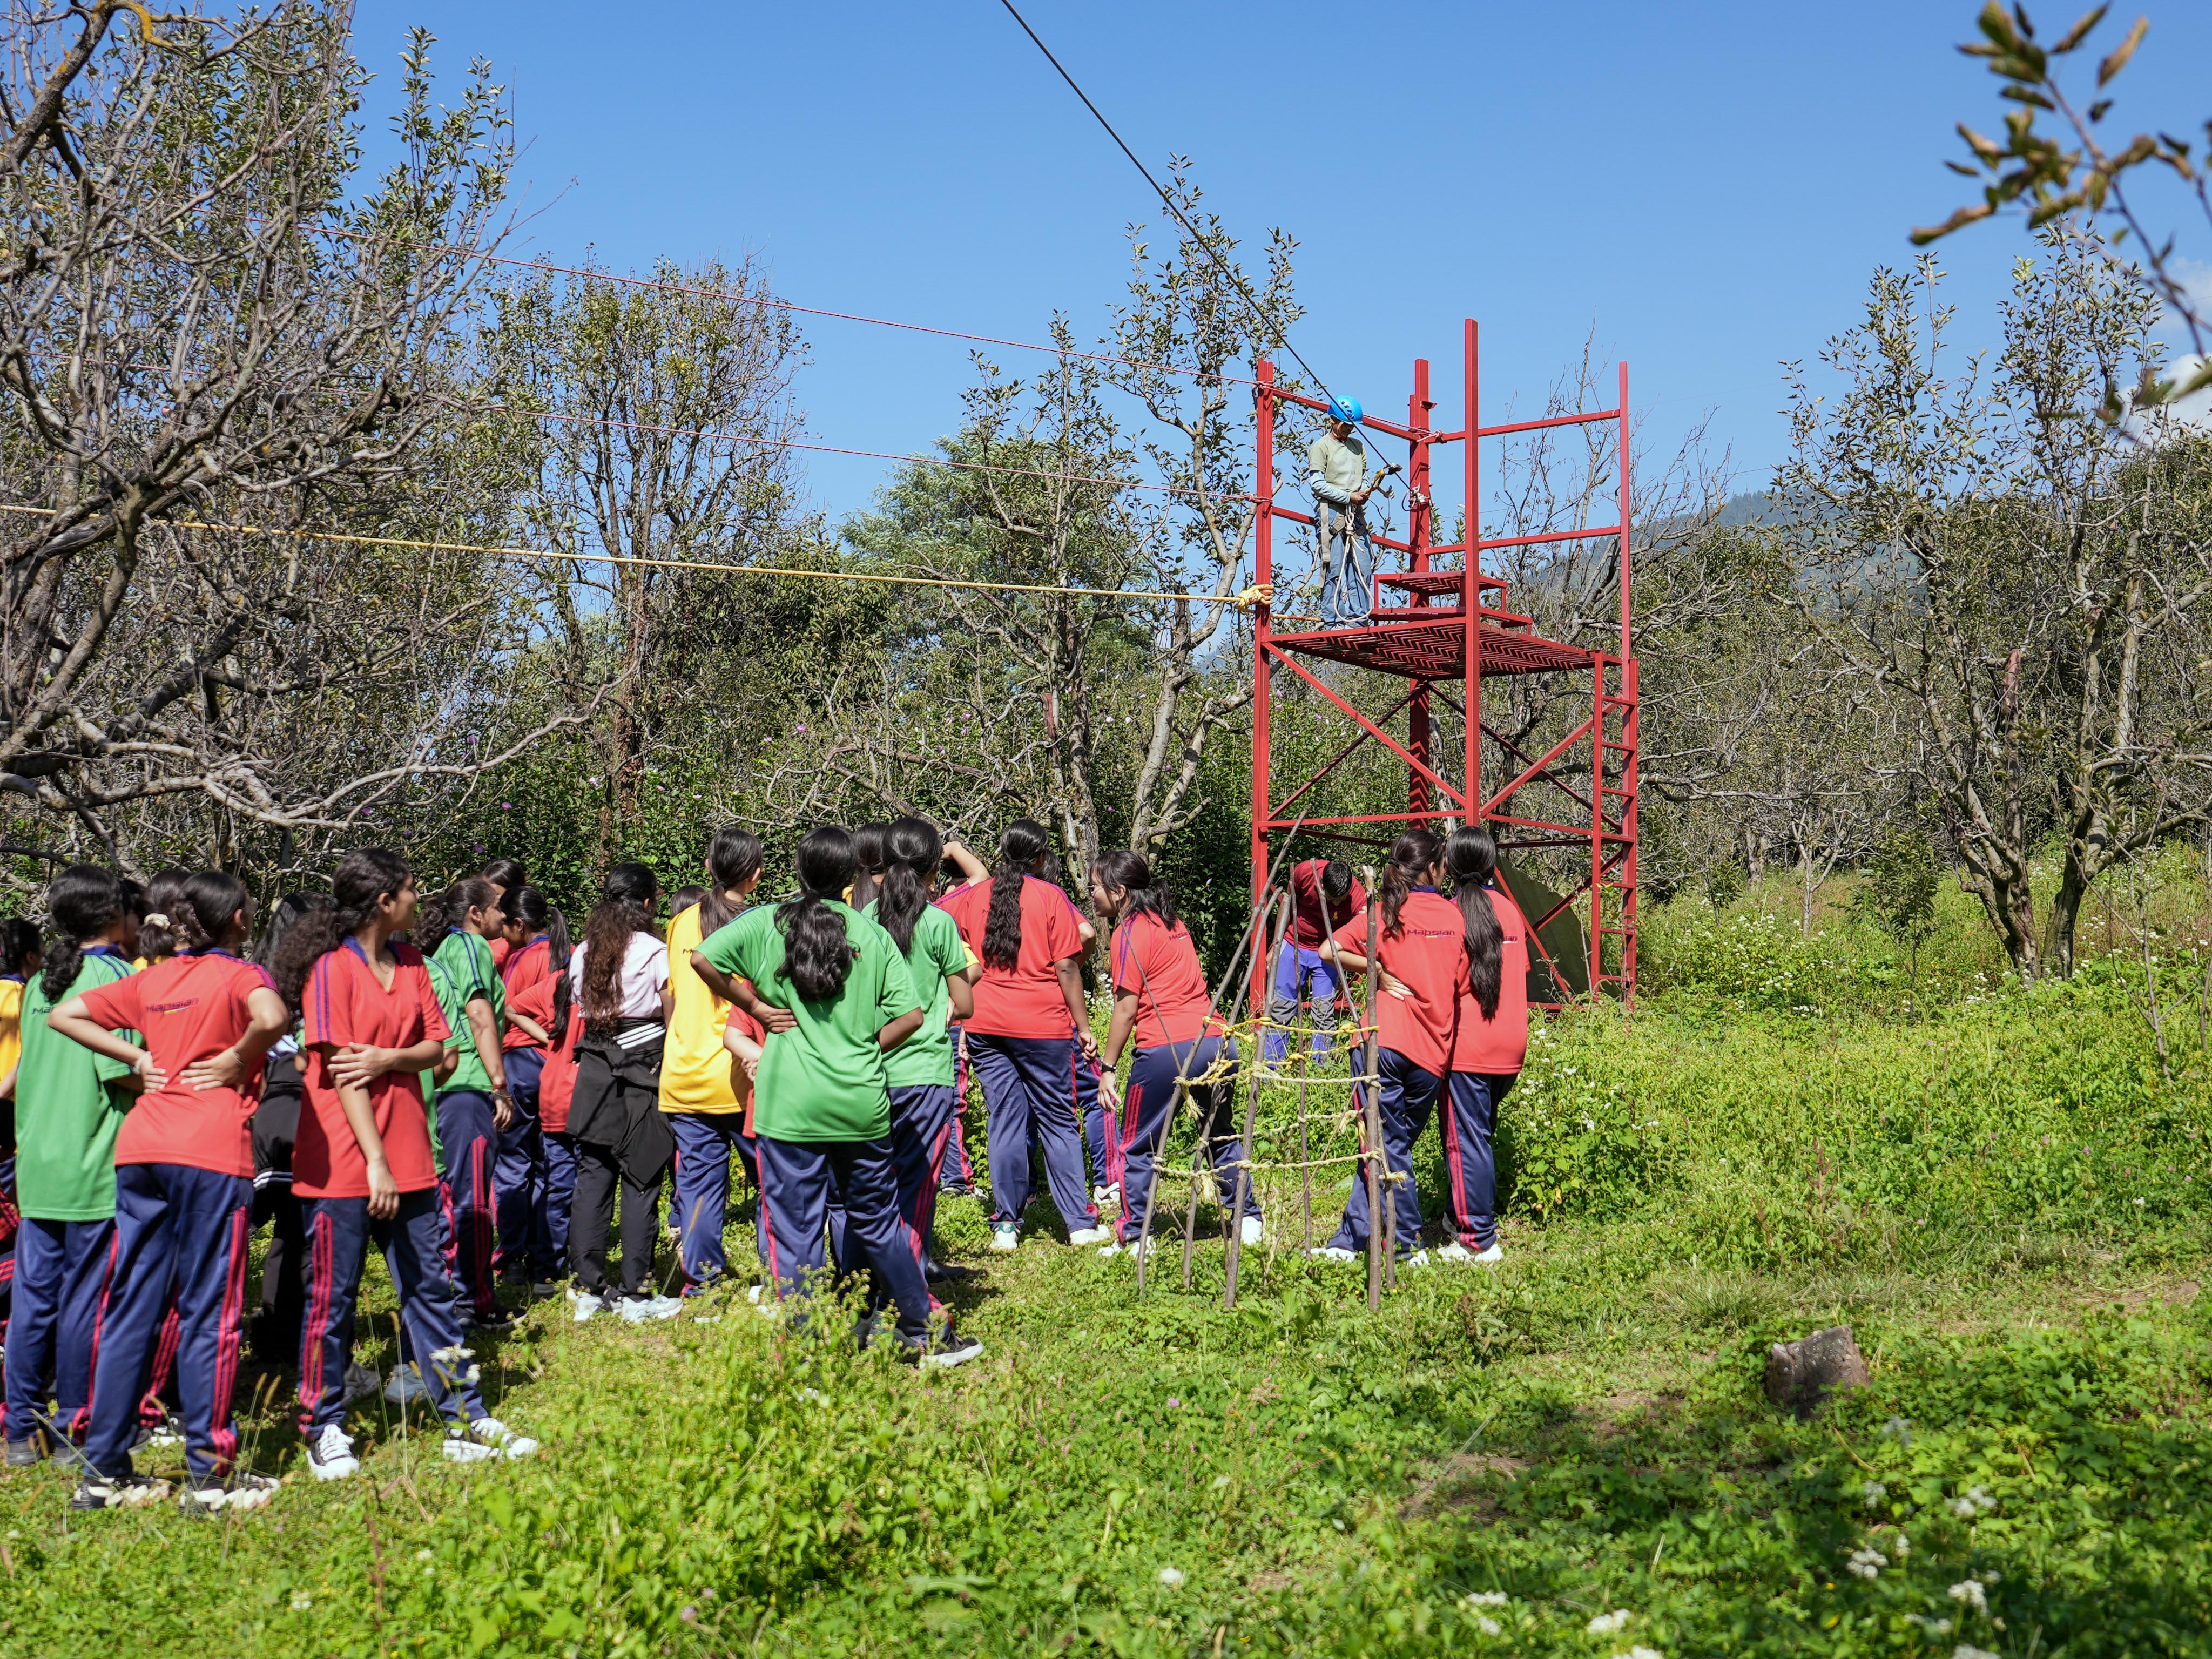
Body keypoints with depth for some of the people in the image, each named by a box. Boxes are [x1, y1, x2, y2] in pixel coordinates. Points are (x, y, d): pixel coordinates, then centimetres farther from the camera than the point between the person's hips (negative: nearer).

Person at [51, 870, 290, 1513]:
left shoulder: (148, 981, 15)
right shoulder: (240, 975, -3)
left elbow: (63, 1015, 19)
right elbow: (271, 1019, -25)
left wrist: (138, 1059, 14)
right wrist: (236, 1060, -7)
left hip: (140, 1148, 6)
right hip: (210, 1153, -6)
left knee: (130, 1308, 11)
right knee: (208, 1311, 0)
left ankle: (104, 1470, 16)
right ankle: (209, 1473, 5)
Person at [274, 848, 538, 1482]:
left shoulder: (409, 963, 10)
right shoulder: (332, 968, -11)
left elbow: (437, 1043, 7)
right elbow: (338, 1068, -15)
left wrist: (389, 1058, -15)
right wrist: (375, 1162, -19)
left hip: (408, 1155, 7)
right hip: (344, 1162, -7)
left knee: (431, 1287, 10)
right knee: (333, 1297, 2)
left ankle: (465, 1423, 15)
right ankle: (325, 1432, 15)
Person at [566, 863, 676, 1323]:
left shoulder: (582, 954, 7)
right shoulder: (652, 952, -8)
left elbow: (582, 1011, 13)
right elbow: (673, 1018, -4)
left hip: (594, 1072, 5)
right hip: (644, 1070, -5)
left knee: (593, 1179, 8)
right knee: (640, 1182, 0)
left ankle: (588, 1289, 11)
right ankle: (637, 1293, 2)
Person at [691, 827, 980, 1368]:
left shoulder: (767, 923, 0)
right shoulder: (872, 934, 3)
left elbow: (702, 958, -10)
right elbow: (910, 1015, -2)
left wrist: (754, 1006, 1)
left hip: (791, 1104, -2)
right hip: (862, 1101, 2)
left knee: (796, 1231, 5)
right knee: (877, 1222, 17)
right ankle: (929, 1335, 25)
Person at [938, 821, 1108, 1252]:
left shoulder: (972, 897, 7)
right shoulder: (1050, 897, -4)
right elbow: (1066, 968, -6)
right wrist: (1084, 1027, -1)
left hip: (985, 1026, 3)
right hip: (1044, 1024, -3)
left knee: (1003, 1122, 8)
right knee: (1058, 1121, 5)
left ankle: (1006, 1225, 8)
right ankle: (1081, 1224, 7)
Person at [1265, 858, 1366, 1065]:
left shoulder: (1357, 897, -27)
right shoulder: (1304, 872, -22)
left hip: (1326, 953, -1)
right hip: (1294, 945, 2)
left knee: (1323, 1013, -7)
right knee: (1280, 1009, 3)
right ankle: (1270, 1067, 11)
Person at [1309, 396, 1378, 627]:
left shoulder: (1358, 446, 20)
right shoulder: (1321, 446, 1)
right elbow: (1317, 483, -8)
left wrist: (1365, 492, 0)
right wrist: (1348, 497, -12)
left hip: (1356, 515, 6)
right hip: (1332, 513, -6)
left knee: (1363, 566, -1)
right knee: (1335, 569, -8)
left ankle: (1358, 620, 3)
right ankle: (1332, 622, -6)